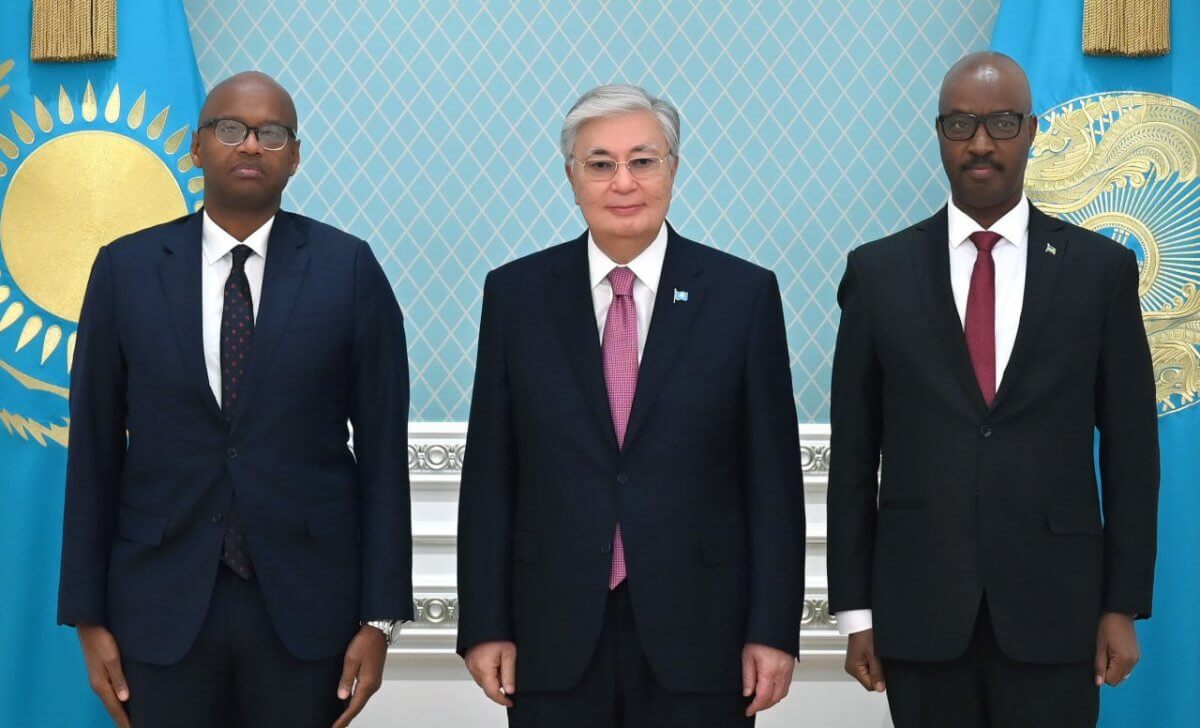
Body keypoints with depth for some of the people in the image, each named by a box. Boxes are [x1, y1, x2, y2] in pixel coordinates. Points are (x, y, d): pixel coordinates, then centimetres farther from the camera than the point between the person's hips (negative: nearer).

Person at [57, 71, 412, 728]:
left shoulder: (348, 269, 0)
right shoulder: (126, 269, 3)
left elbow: (382, 449, 0)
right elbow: (94, 449, 4)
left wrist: (379, 617, -3)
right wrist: (89, 618, 2)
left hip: (307, 601, -1)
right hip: (163, 601, 1)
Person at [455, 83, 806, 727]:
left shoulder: (744, 293, 0)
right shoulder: (515, 293, 4)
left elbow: (774, 476, 0)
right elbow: (489, 474, 4)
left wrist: (773, 629, -3)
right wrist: (484, 625, 1)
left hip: (698, 632, -1)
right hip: (554, 638, 1)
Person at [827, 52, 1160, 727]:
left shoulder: (1100, 269, 2)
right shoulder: (878, 271, 3)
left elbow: (1131, 448, 4)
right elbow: (854, 451, 4)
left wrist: (1125, 604, 0)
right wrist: (855, 608, 2)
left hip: (1055, 606, 0)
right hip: (920, 611, 1)